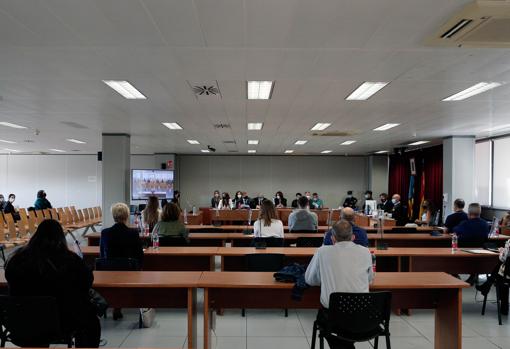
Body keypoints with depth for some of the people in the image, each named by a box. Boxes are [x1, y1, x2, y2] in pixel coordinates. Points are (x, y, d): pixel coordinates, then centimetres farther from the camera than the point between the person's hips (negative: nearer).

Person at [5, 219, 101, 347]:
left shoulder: (18, 258, -10)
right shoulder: (70, 259, -20)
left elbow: (10, 279, 9)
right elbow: (87, 280, -6)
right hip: (61, 321, -4)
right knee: (91, 323, 25)